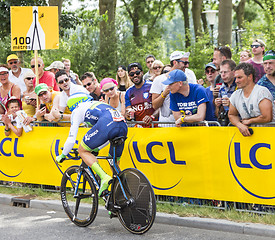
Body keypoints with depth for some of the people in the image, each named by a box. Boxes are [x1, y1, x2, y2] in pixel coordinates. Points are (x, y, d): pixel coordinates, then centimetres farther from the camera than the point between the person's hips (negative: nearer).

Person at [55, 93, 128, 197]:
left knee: (82, 150, 11)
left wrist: (62, 155, 36)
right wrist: (96, 148, 60)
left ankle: (104, 177, -8)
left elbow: (71, 139, 21)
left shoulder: (77, 111, 24)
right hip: (123, 125, 7)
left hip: (107, 124, -6)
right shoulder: (98, 104, 43)